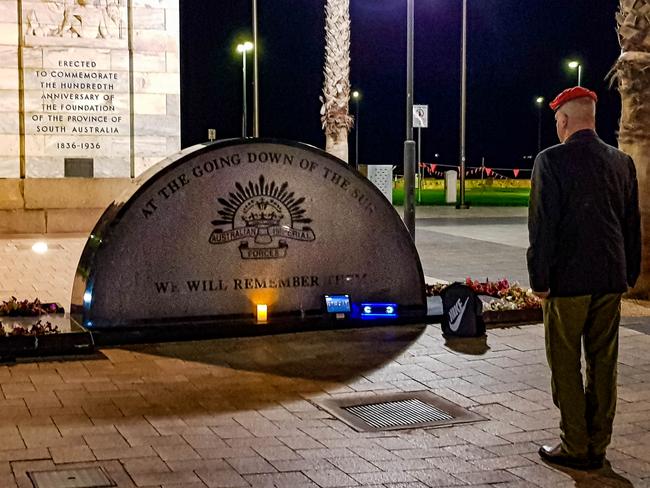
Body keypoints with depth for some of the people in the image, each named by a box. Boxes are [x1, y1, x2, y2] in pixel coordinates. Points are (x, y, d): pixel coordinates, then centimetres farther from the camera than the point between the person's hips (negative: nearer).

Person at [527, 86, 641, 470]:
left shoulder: (552, 161, -10)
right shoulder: (623, 162, 6)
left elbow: (543, 225, -13)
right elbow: (632, 224, 10)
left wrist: (540, 280, -8)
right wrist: (630, 274, 17)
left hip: (567, 280, -5)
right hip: (611, 280, 5)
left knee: (566, 365, 4)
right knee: (603, 363, 11)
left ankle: (576, 447, 8)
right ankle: (597, 446, 19)